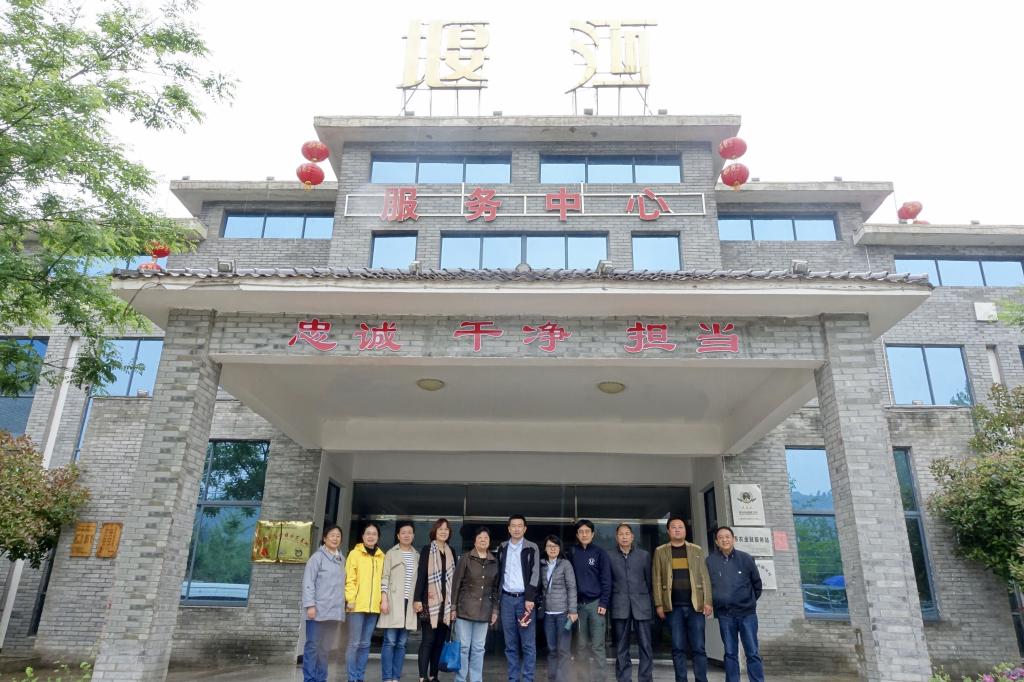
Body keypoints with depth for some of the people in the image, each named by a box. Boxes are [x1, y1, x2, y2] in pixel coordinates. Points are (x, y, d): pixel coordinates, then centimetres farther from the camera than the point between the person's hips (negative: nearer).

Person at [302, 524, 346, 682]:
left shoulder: (341, 559, 14)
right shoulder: (317, 557, -4)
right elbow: (308, 582, -9)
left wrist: (343, 604, 12)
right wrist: (310, 605, -16)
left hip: (334, 611, 6)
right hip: (319, 610, -6)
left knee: (325, 648, 11)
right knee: (313, 646, 0)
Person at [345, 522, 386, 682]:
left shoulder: (382, 556, 12)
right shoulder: (355, 553, 1)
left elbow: (383, 580, 12)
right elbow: (349, 578, -5)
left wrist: (384, 600, 5)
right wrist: (350, 599, -13)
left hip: (374, 606, 4)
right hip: (357, 605, -4)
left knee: (365, 644, 10)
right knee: (354, 643, -3)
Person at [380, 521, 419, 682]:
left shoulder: (417, 556, 14)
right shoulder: (391, 553, 4)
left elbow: (420, 579, 16)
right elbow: (384, 577, -1)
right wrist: (384, 599, -10)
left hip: (409, 602, 3)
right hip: (393, 601, -3)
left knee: (401, 643, 5)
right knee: (390, 642, -6)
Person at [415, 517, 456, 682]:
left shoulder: (451, 552, 13)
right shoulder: (427, 549, -1)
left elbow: (453, 577, 14)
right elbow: (421, 575, -7)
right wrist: (417, 599, -14)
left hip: (446, 602, 5)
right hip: (430, 601, -5)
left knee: (440, 641, 8)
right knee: (428, 640, -7)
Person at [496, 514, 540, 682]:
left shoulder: (532, 548, -1)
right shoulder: (502, 548, 10)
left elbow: (535, 574, -6)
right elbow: (499, 574, 14)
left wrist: (530, 598, -13)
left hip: (525, 598, -3)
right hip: (507, 599, 3)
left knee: (528, 643, -2)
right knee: (510, 644, 7)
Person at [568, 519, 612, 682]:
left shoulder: (600, 553, 0)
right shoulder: (572, 553, 6)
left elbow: (606, 579, -2)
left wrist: (604, 603, -9)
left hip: (596, 603, -2)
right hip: (578, 604, 3)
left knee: (597, 646, -2)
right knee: (581, 645, 7)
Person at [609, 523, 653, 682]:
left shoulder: (644, 555, 9)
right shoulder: (610, 557, 7)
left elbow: (650, 580, 10)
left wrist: (651, 603, 7)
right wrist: (608, 604, 1)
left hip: (641, 605, 0)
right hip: (620, 606, 0)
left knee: (645, 646, -2)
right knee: (621, 648, 4)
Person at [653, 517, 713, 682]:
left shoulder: (696, 550, 10)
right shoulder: (660, 551, 7)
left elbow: (704, 577, 7)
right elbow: (657, 579, 4)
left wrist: (707, 601, -2)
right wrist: (659, 604, -3)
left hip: (695, 605, 1)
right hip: (673, 606, 0)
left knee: (698, 647, 0)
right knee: (678, 648, 2)